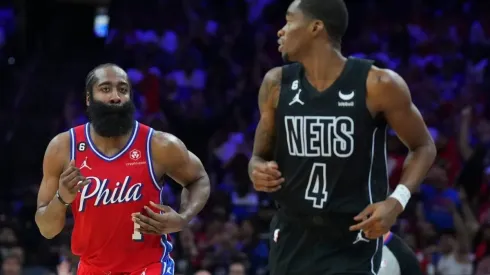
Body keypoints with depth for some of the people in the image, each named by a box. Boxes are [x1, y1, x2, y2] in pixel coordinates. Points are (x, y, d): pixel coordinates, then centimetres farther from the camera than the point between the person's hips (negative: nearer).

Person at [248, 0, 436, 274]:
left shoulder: (378, 84, -11)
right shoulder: (277, 84, 2)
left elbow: (423, 147, 1)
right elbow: (260, 156, 13)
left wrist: (398, 200, -15)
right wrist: (259, 171, -12)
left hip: (353, 240, -5)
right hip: (293, 237, 5)